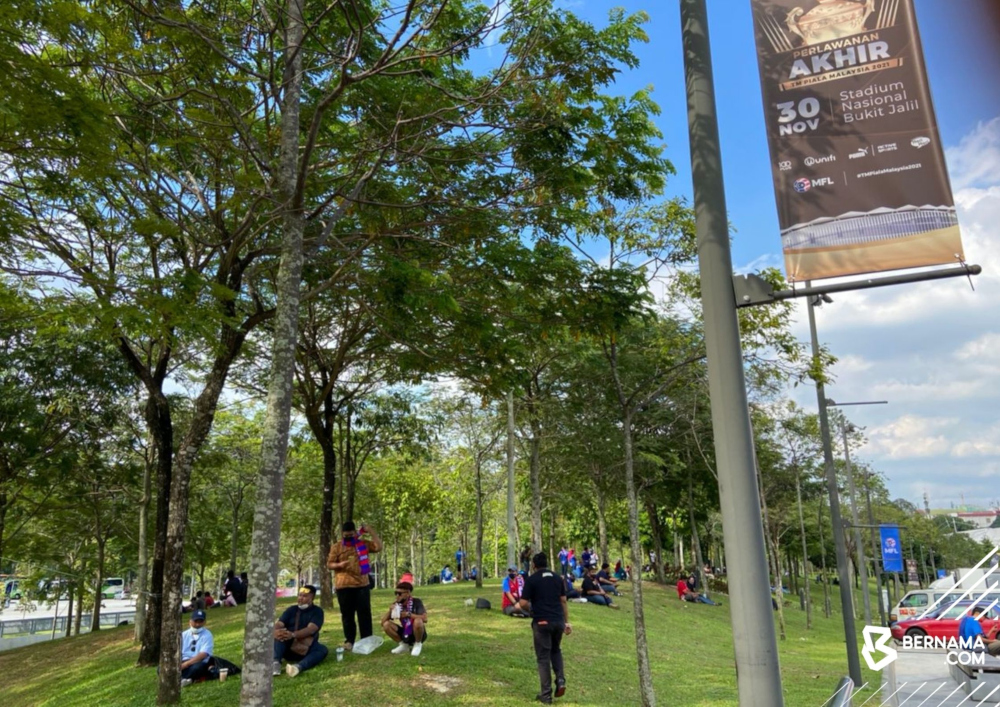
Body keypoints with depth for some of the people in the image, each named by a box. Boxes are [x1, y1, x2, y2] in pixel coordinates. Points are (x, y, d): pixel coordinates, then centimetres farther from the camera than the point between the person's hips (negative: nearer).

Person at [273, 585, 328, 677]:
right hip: (288, 647, 2)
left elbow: (311, 629, -19)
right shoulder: (291, 610, 7)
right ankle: (276, 663, -48)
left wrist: (293, 635, -38)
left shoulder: (317, 611, -2)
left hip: (306, 649, -2)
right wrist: (275, 631, -34)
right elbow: (279, 624, -8)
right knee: (280, 634, -26)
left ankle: (299, 666, -56)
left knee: (323, 650, -31)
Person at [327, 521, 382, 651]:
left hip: (362, 584, 1)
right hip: (343, 586, -1)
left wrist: (371, 532, -7)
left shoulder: (363, 543, 7)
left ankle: (367, 640, 8)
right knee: (347, 614, 5)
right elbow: (329, 564, 4)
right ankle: (349, 641, 13)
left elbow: (379, 547, -2)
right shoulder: (337, 547, 3)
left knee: (364, 613, 2)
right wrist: (340, 564, -17)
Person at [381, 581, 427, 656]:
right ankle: (404, 645, 3)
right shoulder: (396, 605, -7)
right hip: (405, 634, 4)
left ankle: (418, 644, -7)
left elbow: (424, 618, -32)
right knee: (386, 625, -15)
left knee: (418, 621, -36)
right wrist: (390, 611, -23)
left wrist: (408, 614, -29)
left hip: (418, 633, -4)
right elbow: (383, 622, -7)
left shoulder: (416, 602, -18)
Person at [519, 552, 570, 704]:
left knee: (543, 657, 5)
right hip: (558, 621, 4)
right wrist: (567, 622, 16)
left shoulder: (531, 580, -5)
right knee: (556, 650, 26)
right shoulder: (557, 578, 9)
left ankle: (546, 694, 7)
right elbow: (563, 601, 11)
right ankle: (561, 680, 6)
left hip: (541, 622, -4)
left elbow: (523, 604, -8)